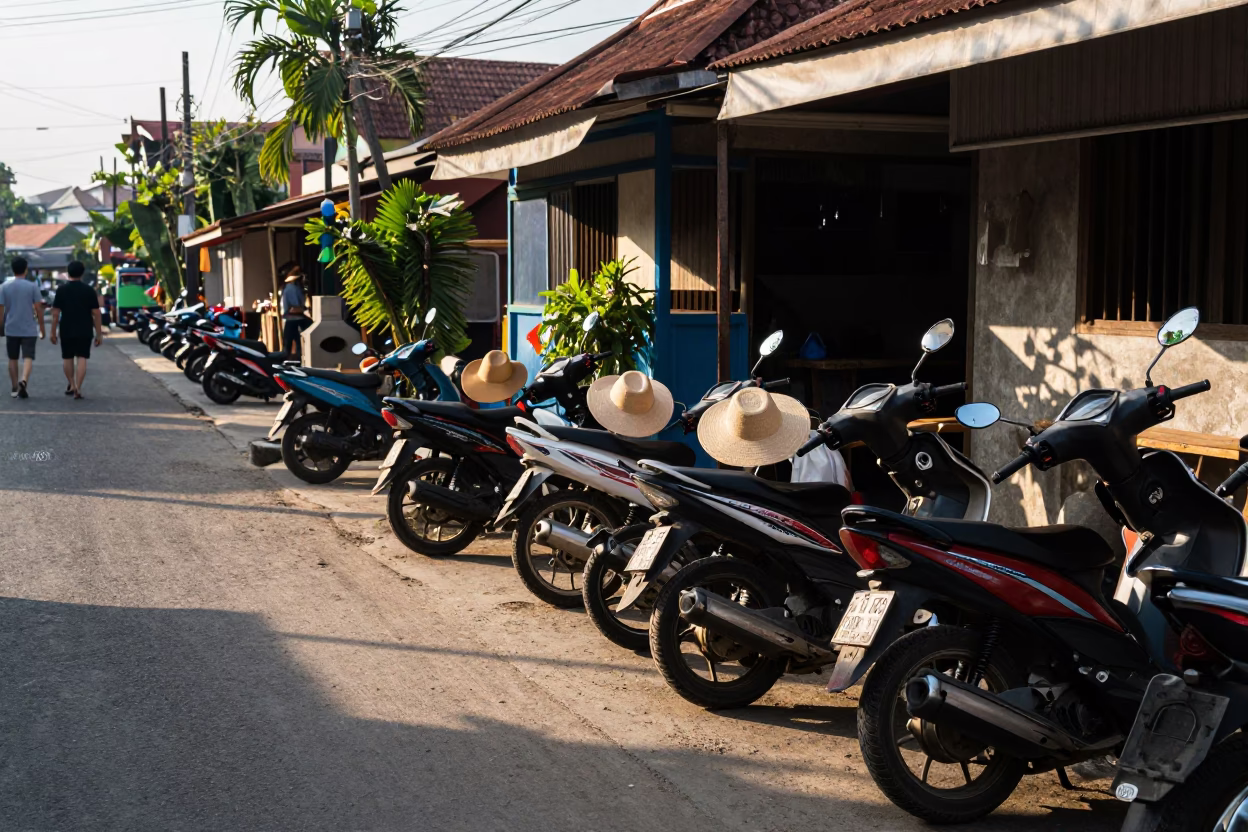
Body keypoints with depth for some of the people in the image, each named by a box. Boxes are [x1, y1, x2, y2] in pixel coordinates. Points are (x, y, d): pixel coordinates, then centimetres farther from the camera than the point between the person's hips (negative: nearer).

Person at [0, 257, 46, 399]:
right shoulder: (32, 286, -5)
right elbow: (38, 309, -4)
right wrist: (42, 328, 5)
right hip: (29, 330, -2)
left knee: (13, 359, 14)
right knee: (28, 358, -4)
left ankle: (15, 389, 18)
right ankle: (23, 381, -29)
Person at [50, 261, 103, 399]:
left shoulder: (62, 290, -2)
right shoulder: (89, 290, -2)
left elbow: (55, 313, -4)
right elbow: (96, 313, -3)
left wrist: (53, 332, 4)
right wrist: (99, 334, 2)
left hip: (66, 331, 1)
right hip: (84, 331, -1)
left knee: (67, 358, 17)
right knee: (82, 358, -2)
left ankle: (71, 385, 21)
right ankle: (78, 388, -12)